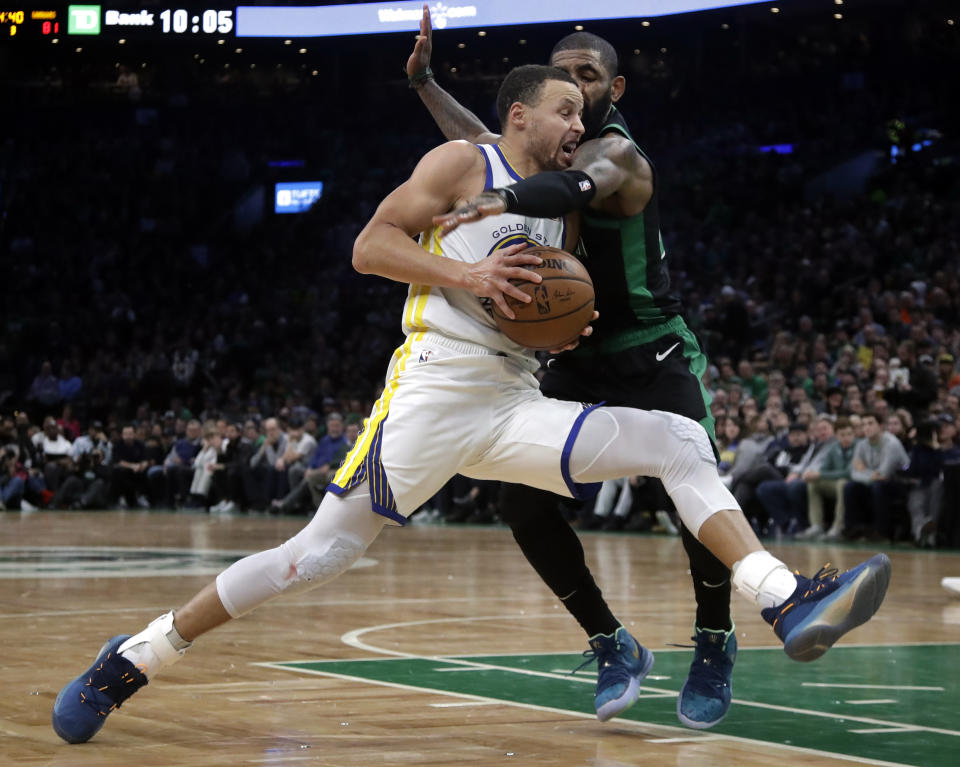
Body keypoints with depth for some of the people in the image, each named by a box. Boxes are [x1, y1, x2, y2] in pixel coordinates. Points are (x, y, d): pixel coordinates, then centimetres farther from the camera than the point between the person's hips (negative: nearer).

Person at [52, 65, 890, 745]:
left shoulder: (565, 211, 22)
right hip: (435, 387, -6)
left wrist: (572, 326, 7)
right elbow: (370, 246, -4)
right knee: (322, 551, -13)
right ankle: (130, 660, -2)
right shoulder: (461, 163, 3)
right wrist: (466, 274, -17)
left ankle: (788, 604, -21)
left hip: (516, 402, 6)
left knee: (679, 442, -8)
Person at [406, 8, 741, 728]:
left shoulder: (617, 150, -18)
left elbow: (579, 182, -43)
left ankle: (715, 644, 3)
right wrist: (425, 81, 20)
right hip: (578, 360, 7)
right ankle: (610, 647, 5)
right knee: (524, 501, -9)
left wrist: (498, 200, -61)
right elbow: (485, 144, 28)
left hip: (652, 355, -7)